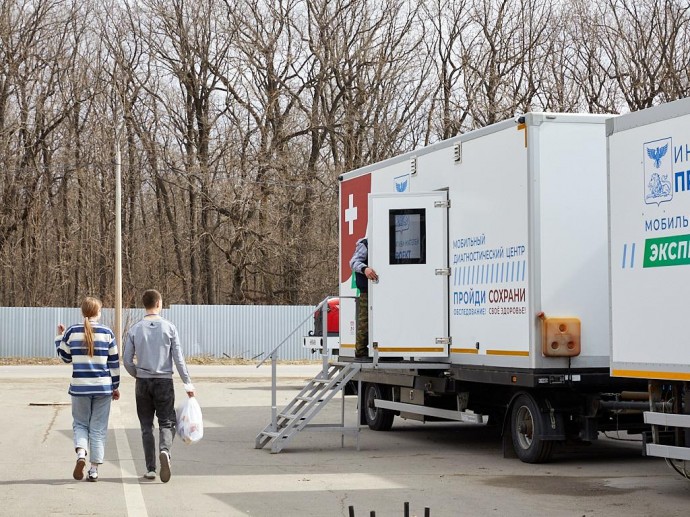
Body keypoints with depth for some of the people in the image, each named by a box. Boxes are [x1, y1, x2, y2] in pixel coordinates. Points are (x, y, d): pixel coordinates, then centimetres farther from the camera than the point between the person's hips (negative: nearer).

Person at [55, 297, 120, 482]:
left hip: (79, 386, 0)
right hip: (103, 387, 0)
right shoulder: (107, 333, -2)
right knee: (98, 429, 7)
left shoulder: (72, 332, -1)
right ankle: (94, 469, 6)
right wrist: (115, 386, 12)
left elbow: (64, 357, 10)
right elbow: (114, 362, 3)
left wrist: (60, 336, 24)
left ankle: (81, 453, -11)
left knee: (80, 424, 16)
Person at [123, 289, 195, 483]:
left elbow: (127, 360, 1)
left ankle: (150, 468, 6)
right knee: (167, 422, 5)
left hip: (143, 382, 1)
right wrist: (187, 383, 0)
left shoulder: (135, 330, 0)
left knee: (146, 426, 8)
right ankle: (164, 450, -25)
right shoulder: (169, 328, -3)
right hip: (164, 382, -1)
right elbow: (178, 358, -5)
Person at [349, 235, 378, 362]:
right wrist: (364, 269, -37)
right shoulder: (364, 244, -4)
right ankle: (361, 353, -4)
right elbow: (354, 262, -16)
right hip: (367, 291, -7)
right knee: (364, 322, -7)